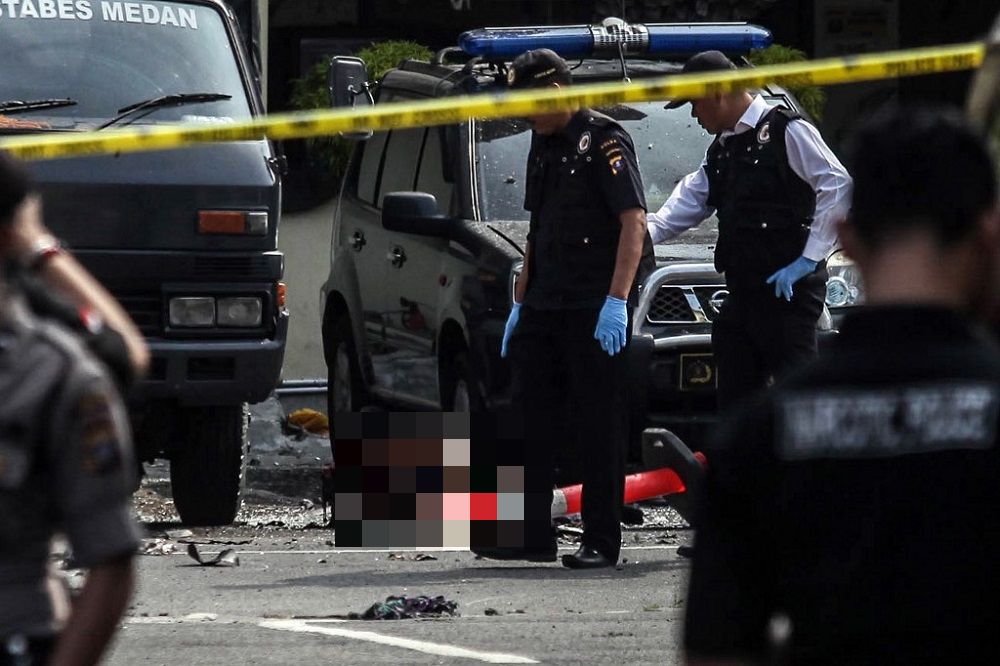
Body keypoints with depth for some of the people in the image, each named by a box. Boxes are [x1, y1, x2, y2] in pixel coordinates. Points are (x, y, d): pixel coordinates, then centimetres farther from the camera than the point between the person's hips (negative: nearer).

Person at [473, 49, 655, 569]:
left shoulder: (603, 140, -9)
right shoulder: (543, 145, 17)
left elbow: (633, 221, -16)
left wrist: (616, 301, -22)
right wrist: (520, 302, 21)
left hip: (596, 307, -9)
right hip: (545, 306, 9)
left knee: (598, 424, -4)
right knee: (529, 414, 6)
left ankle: (602, 540, 0)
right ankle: (532, 536, 12)